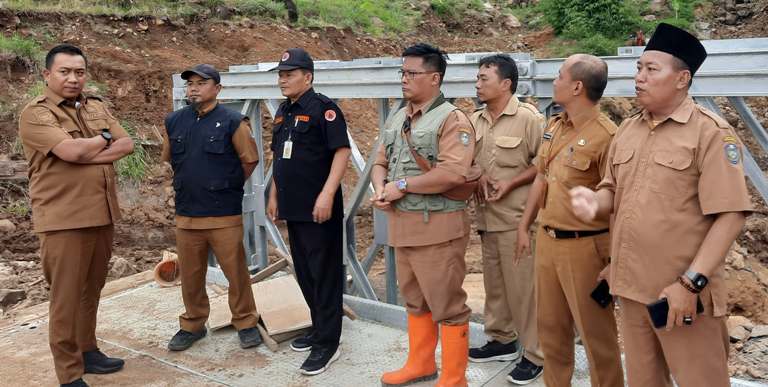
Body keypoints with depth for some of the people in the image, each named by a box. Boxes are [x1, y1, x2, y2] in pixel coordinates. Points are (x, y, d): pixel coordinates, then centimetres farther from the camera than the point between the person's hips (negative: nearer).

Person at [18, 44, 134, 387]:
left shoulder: (98, 107, 13)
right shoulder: (35, 114, -8)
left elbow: (126, 145, 1)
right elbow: (71, 151, -22)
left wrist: (86, 153, -13)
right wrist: (104, 138, -3)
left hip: (103, 214, 6)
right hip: (64, 220, -6)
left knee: (91, 291, 17)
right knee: (66, 298, 0)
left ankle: (88, 351, 33)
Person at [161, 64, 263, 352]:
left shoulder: (232, 122, -8)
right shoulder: (174, 122, 5)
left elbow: (250, 160, 0)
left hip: (225, 215, -4)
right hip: (186, 214, 4)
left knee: (236, 272, 4)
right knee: (190, 275, 13)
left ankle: (246, 323, 21)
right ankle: (192, 325, 31)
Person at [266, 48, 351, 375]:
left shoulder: (323, 108, -10)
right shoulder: (283, 112, 14)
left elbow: (342, 152, -17)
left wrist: (327, 195, -24)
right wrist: (274, 196, 19)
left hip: (319, 209, -8)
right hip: (293, 208, 8)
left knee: (325, 275, -1)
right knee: (304, 273, 16)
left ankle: (327, 343, 6)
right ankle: (319, 328, 30)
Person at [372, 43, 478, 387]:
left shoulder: (452, 119, -12)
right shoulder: (396, 120, 14)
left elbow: (454, 173, -24)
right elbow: (380, 162, 17)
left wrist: (401, 186, -17)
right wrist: (381, 187, -6)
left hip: (437, 227, -8)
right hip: (401, 225, 8)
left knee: (447, 305, 1)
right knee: (415, 300, 20)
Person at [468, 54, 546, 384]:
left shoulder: (528, 119, -11)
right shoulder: (475, 121, 9)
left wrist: (511, 184, -17)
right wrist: (477, 177, -3)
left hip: (517, 218, -7)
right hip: (486, 216, 7)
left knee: (522, 285, -2)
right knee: (494, 282, 16)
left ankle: (535, 355, 11)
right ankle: (501, 340, 32)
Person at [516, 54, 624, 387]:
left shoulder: (605, 136, -18)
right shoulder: (554, 127, 7)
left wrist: (613, 259, -16)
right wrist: (524, 227, 17)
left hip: (583, 246, -8)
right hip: (546, 240, 8)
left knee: (595, 331, 7)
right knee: (550, 325, 19)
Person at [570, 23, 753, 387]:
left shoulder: (711, 132, -11)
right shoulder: (627, 129, 8)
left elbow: (730, 215, -15)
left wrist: (691, 283, -21)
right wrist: (596, 203, -10)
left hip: (685, 293, -6)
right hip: (631, 285, 6)